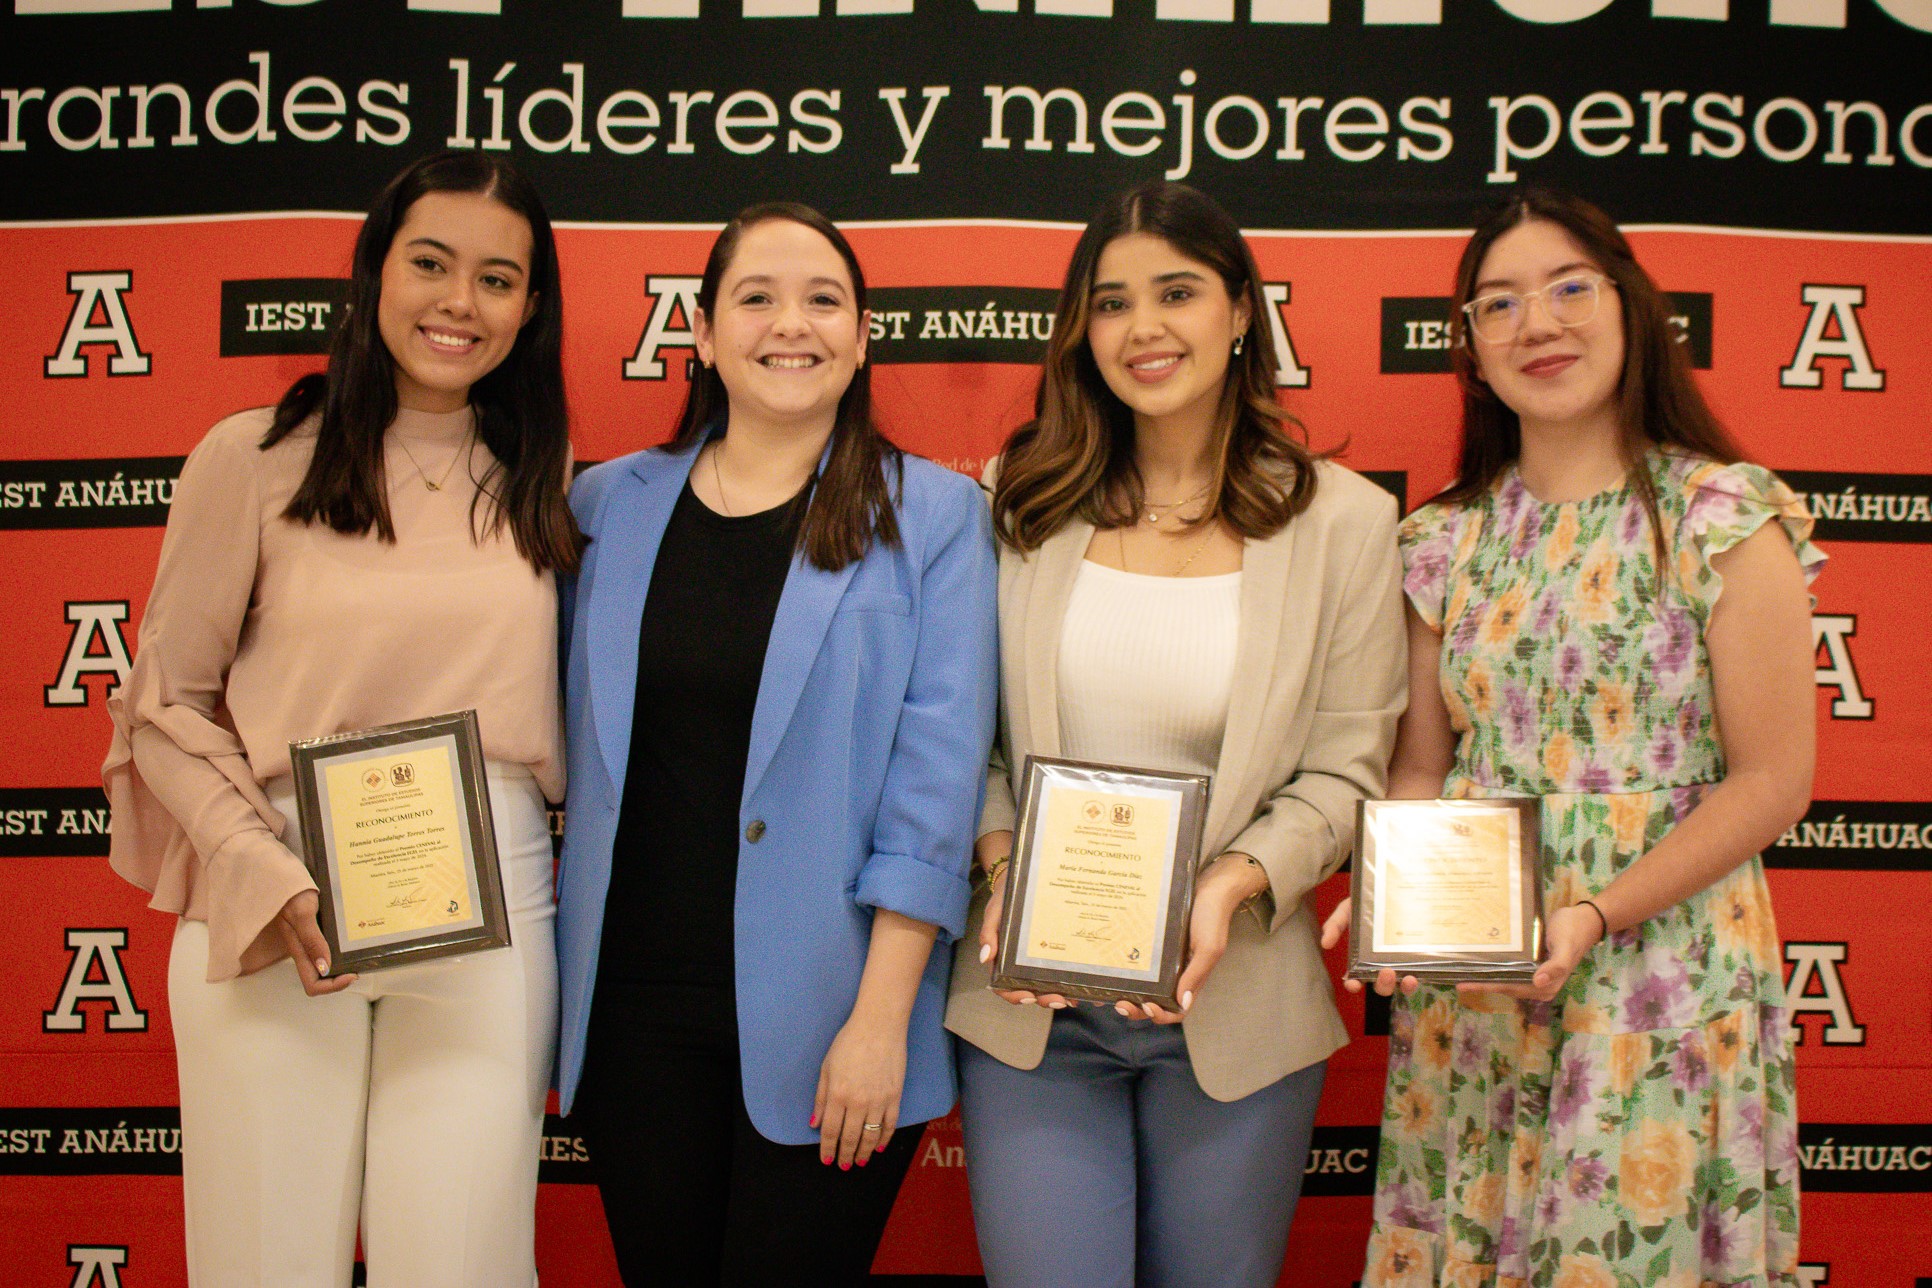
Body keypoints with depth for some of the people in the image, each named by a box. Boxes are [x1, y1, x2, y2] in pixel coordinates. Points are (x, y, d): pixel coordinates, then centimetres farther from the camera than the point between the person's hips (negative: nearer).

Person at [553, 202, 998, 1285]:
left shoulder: (933, 517, -3)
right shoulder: (610, 505, 7)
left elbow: (937, 776, -8)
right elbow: (579, 739, 13)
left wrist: (880, 1019, -13)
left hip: (821, 1019, -3)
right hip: (637, 1006, 3)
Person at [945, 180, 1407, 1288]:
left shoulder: (1344, 519, -2)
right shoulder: (1023, 500, 2)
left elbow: (1342, 770, -3)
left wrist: (1230, 887, -18)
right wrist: (1003, 873, -11)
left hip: (1233, 1001, 0)